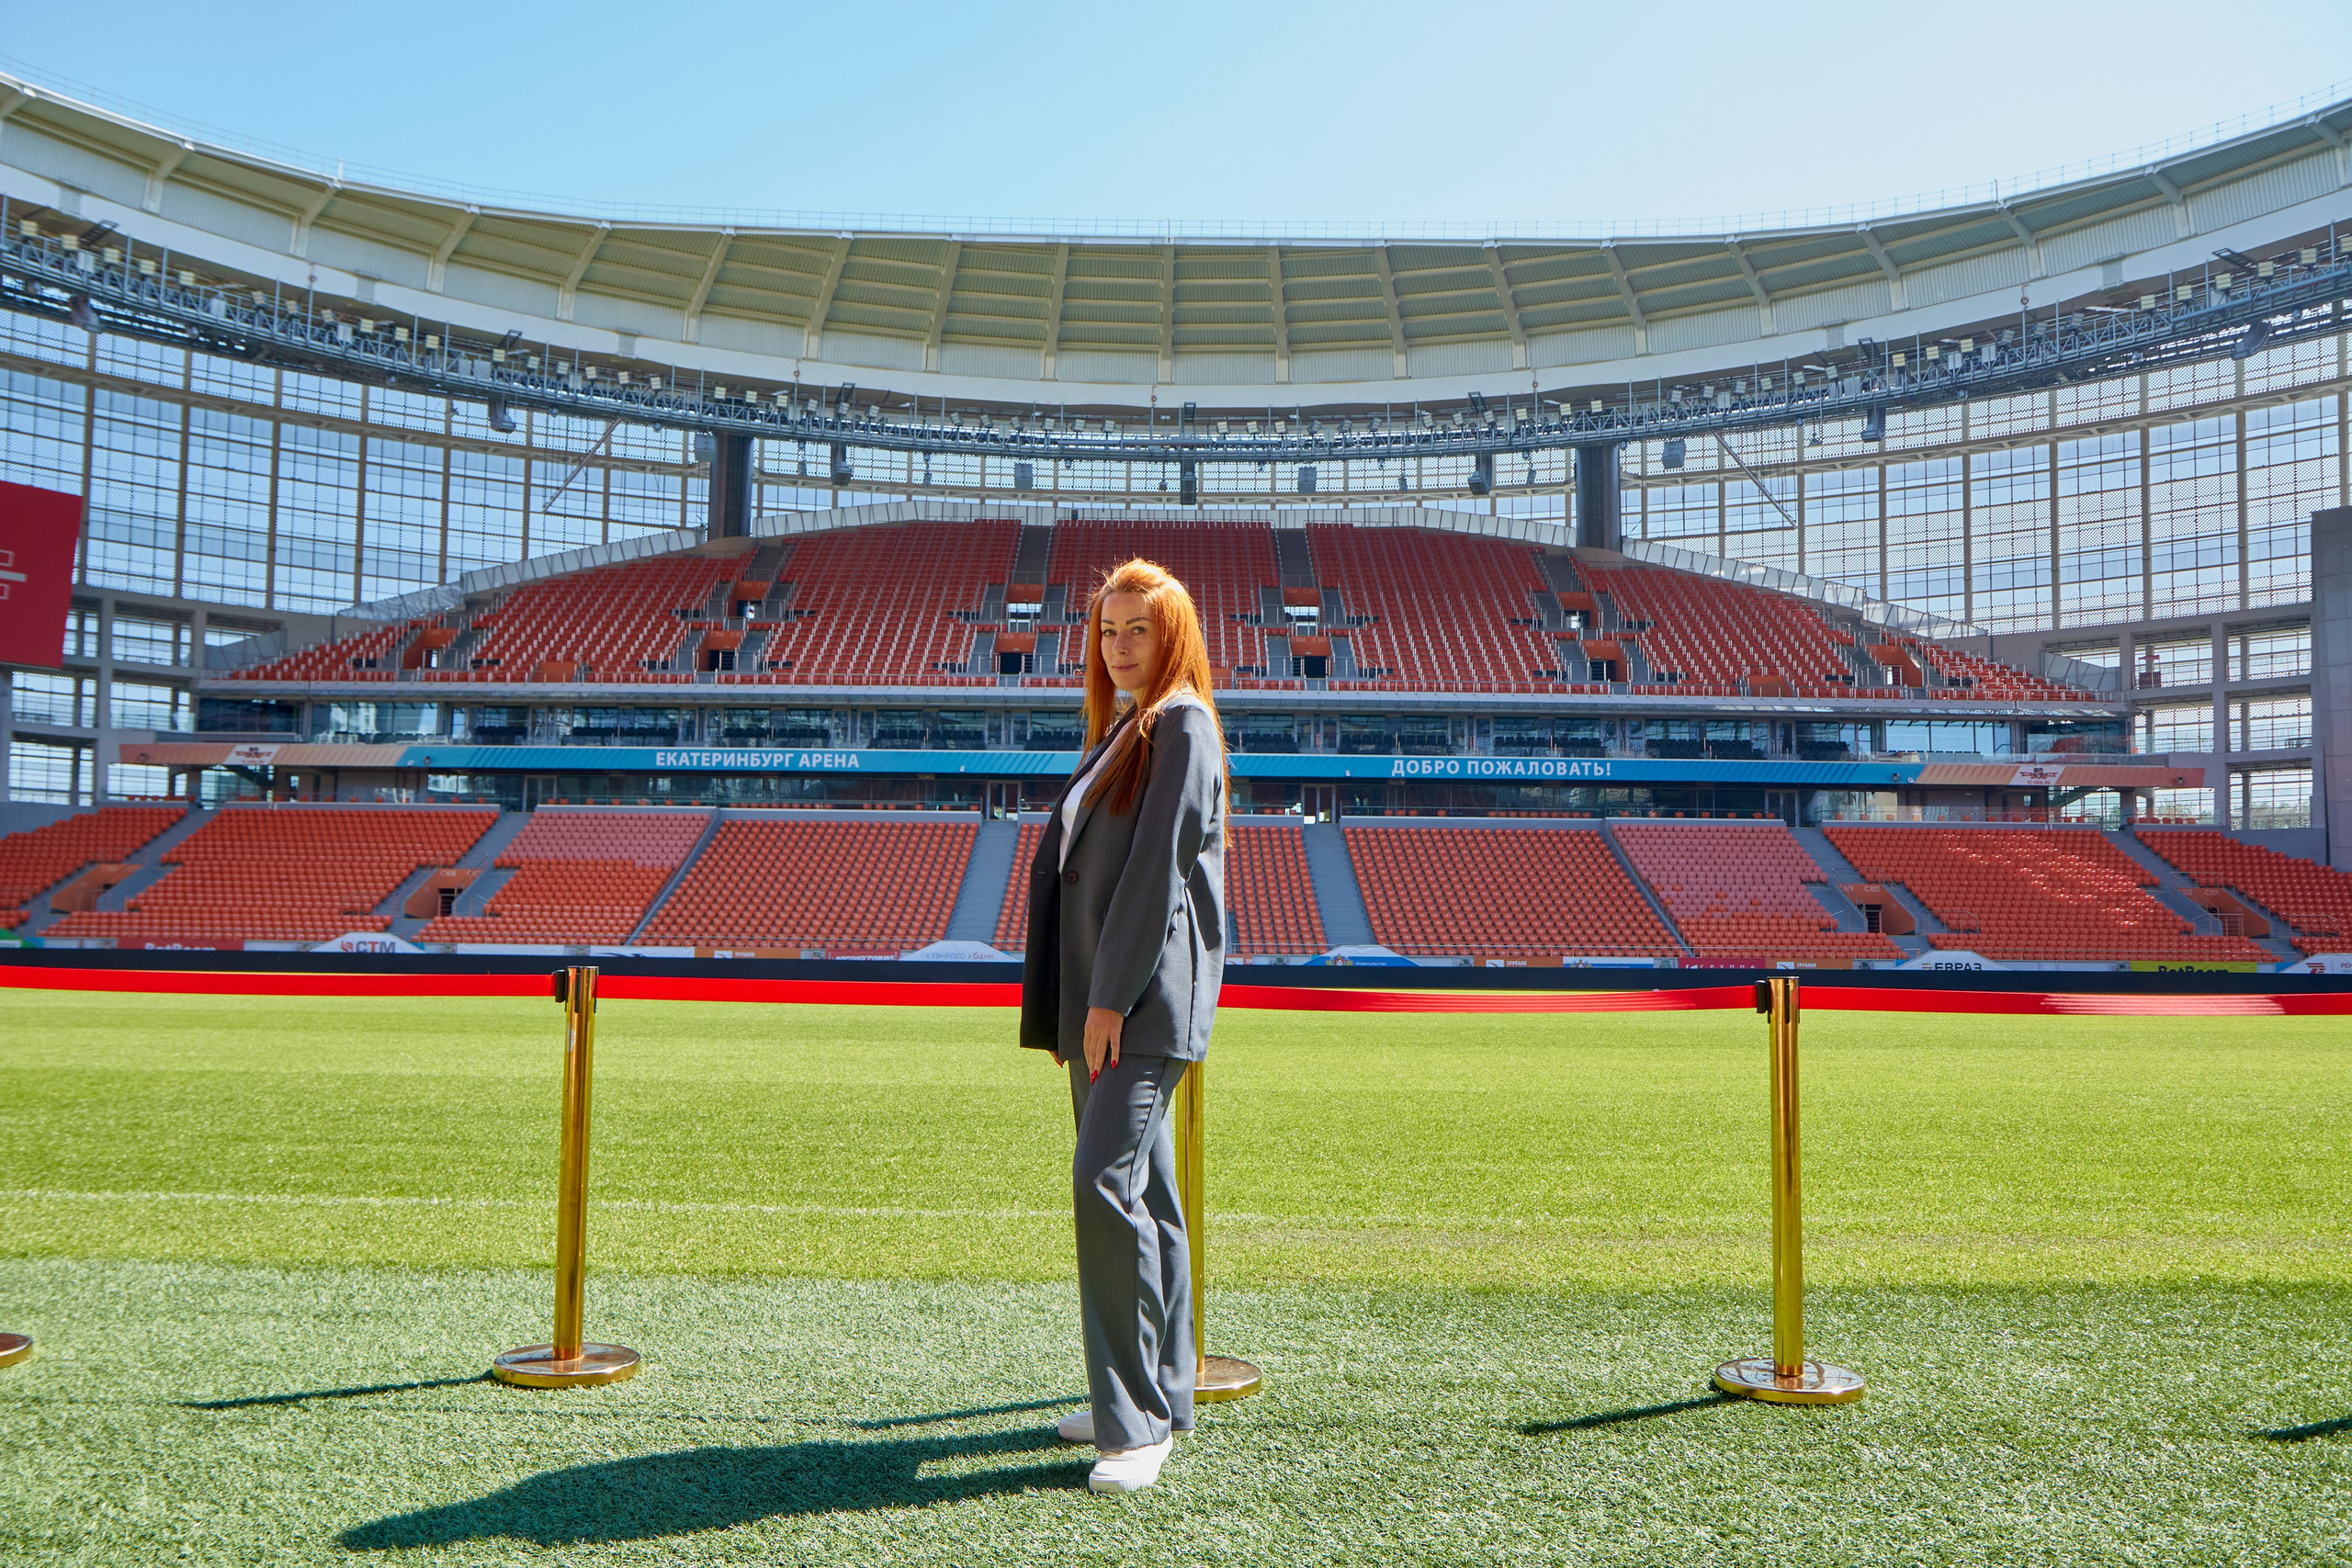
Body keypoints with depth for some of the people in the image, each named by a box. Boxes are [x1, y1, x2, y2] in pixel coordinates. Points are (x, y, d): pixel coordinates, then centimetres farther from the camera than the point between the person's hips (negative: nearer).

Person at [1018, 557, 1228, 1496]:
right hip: (1101, 995, 9)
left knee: (1107, 1180, -17)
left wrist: (1110, 998, -18)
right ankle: (1157, 1395, 22)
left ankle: (1137, 1424, -11)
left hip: (1148, 996, -9)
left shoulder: (1182, 727, -7)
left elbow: (1158, 868, -15)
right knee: (1141, 1190, 12)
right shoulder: (1119, 731, 20)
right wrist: (1070, 1006, 15)